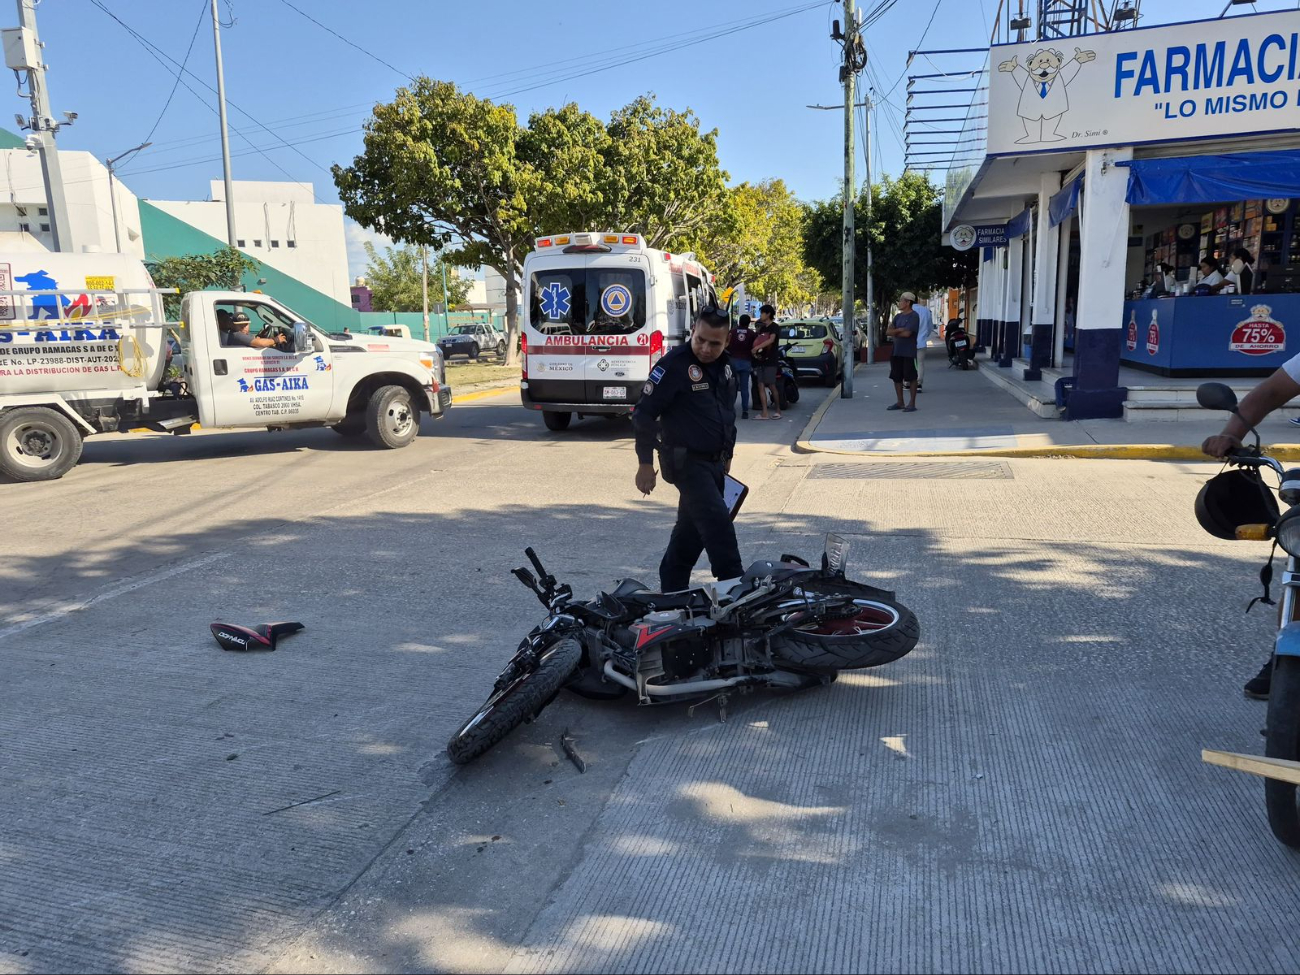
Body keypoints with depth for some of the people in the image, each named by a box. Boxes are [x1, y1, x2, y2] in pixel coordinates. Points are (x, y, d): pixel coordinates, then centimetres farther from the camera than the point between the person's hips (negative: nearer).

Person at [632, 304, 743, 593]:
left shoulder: (726, 366, 8)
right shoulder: (674, 365, -16)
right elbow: (644, 414, -15)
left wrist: (727, 454, 22)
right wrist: (645, 464, -16)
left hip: (715, 462, 8)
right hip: (687, 461, -8)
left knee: (691, 531, 15)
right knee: (718, 523, -16)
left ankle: (672, 590, 28)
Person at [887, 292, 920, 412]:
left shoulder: (914, 316, -10)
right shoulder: (898, 316, 13)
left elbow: (907, 333, -20)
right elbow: (888, 331, 6)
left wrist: (894, 333, -4)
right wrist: (899, 330, -12)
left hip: (908, 352, -8)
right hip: (896, 351, 8)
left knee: (911, 378, -1)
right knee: (897, 377, 11)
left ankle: (912, 404, 4)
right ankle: (900, 402, 21)